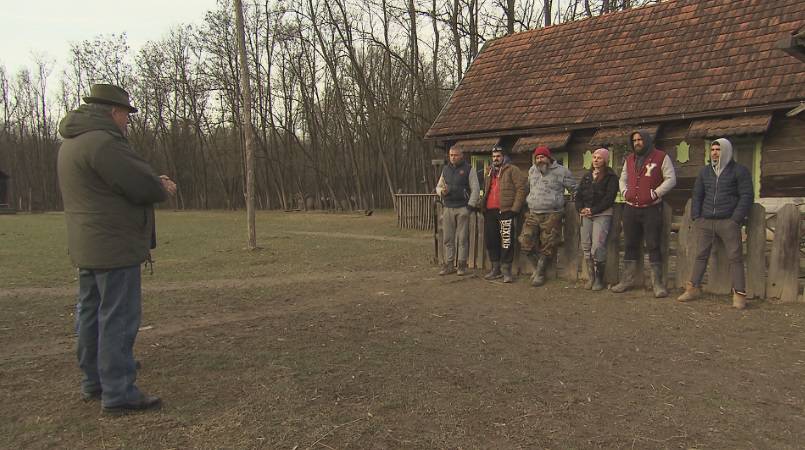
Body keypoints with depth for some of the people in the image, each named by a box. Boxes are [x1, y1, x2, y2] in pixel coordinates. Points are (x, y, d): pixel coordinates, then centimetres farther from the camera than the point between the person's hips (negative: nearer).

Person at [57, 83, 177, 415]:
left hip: (88, 248, 11)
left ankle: (93, 383, 28)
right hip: (115, 246, -11)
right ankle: (118, 394, -1)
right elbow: (143, 186, -20)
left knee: (91, 314, 16)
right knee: (119, 318, -6)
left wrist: (156, 184, 4)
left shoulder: (73, 142, 15)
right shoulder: (103, 142, -19)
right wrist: (162, 189, 3)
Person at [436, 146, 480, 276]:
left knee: (462, 238, -1)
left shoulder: (468, 169, 1)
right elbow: (438, 186, 21)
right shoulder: (445, 169, 15)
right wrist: (441, 191, -2)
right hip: (448, 208, 4)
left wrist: (471, 205, -11)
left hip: (462, 208, -4)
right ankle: (449, 265, 11)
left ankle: (462, 265, 5)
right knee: (448, 238, 4)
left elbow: (475, 189, -3)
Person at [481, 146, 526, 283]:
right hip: (490, 212, 7)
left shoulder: (512, 170, 0)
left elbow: (521, 188, -8)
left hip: (505, 211, -7)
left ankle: (506, 271, 1)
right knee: (490, 240, 10)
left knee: (506, 241, -6)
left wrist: (515, 208, -13)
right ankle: (495, 269, 21)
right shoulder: (489, 173, 22)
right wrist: (483, 207, 19)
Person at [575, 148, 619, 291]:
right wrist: (581, 209, -4)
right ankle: (590, 278, 9)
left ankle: (599, 280, -1)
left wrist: (593, 210, -14)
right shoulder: (587, 176, 19)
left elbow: (609, 198, -9)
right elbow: (578, 194, 14)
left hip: (602, 215, -5)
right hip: (586, 215, 5)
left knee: (597, 247, -13)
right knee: (586, 247, 1)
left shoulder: (611, 177, 1)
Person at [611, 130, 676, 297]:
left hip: (651, 209, -5)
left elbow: (671, 179, -5)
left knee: (653, 246, -4)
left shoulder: (661, 157, -2)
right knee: (630, 245, 10)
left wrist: (656, 193, -14)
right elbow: (623, 178, 25)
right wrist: (625, 192, 6)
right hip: (630, 209, 5)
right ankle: (627, 280, 18)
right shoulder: (629, 159, 15)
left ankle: (657, 283, 1)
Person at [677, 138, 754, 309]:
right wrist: (695, 217, 7)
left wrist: (736, 219, -10)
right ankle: (693, 288, 11)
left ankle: (739, 294, -4)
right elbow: (697, 195, 18)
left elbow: (747, 196, -2)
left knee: (735, 257, -6)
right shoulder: (705, 171, 15)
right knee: (701, 255, 6)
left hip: (728, 221, -4)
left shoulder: (739, 171, 2)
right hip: (705, 221, 4)